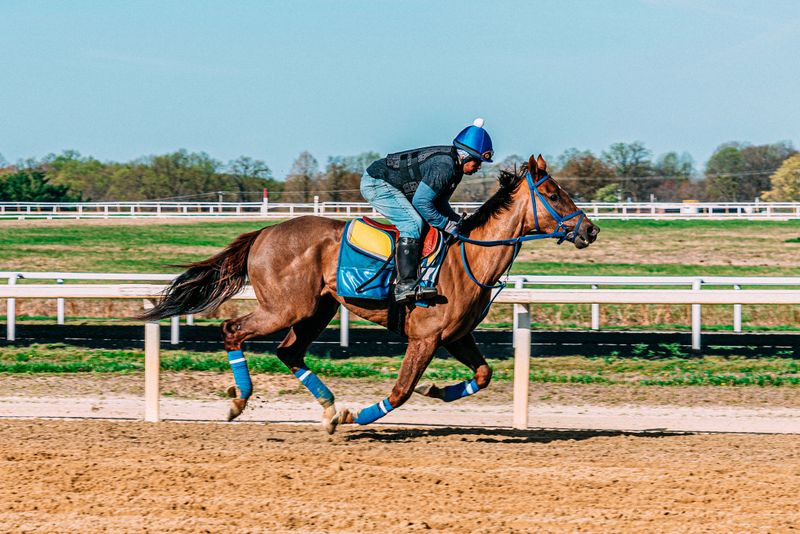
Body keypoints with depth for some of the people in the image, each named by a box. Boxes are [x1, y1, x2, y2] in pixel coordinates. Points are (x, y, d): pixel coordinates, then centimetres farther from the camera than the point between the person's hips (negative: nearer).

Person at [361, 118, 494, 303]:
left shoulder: (455, 167, 7)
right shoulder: (444, 166, -26)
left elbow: (439, 201, 15)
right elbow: (421, 201, -28)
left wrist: (458, 223, 1)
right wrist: (447, 225, -20)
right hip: (376, 183, -11)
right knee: (413, 223, -22)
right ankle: (405, 284, -31)